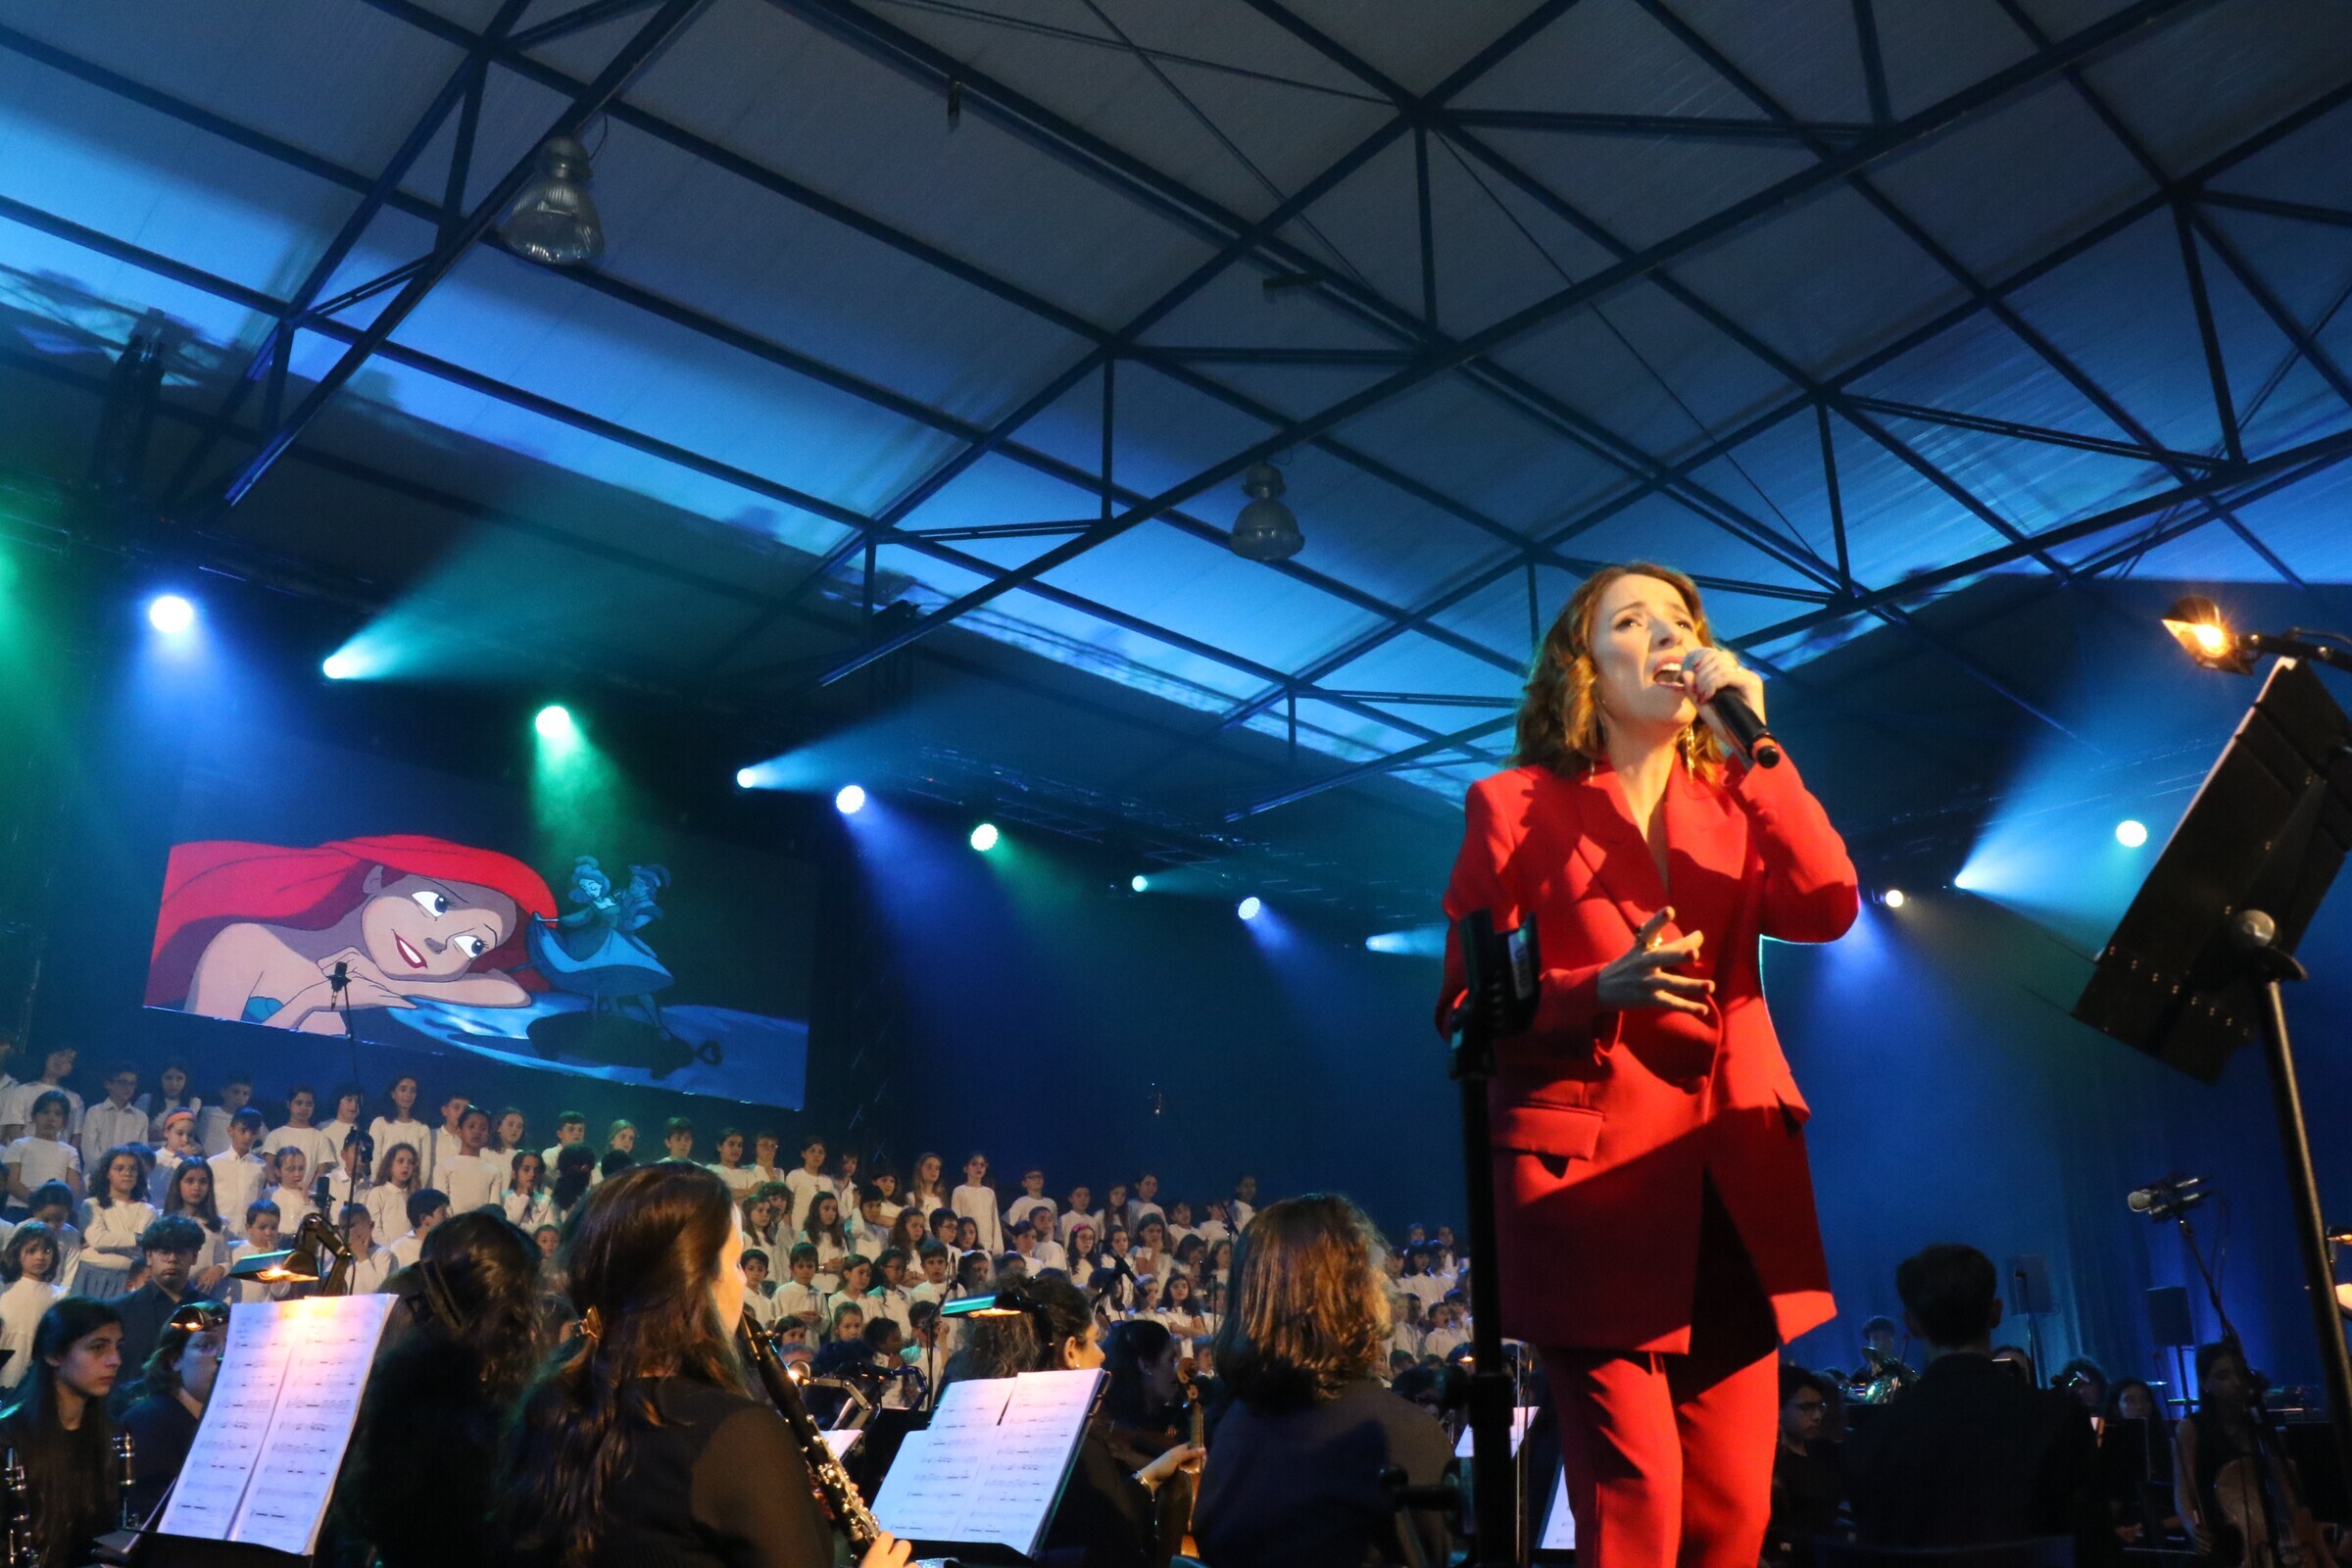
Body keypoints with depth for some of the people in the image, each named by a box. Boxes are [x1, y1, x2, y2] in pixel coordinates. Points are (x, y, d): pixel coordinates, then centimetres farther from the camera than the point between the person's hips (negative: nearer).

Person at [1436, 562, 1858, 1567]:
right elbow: (1466, 1006, -1)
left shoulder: (1735, 802, 16)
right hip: (1594, 1182, -4)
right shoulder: (1517, 806, 3)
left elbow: (1829, 909, -3)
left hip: (1734, 1187, 5)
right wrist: (1601, 990, -18)